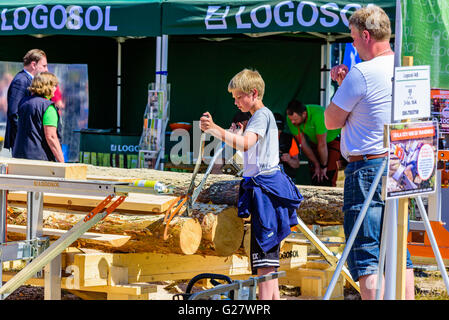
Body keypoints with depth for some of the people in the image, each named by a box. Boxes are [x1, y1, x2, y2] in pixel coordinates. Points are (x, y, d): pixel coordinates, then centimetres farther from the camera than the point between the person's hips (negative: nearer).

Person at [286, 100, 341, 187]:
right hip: (314, 141, 5)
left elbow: (322, 145, -27)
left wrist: (324, 166, -16)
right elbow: (303, 144, -11)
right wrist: (316, 165, -7)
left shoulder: (318, 115, -38)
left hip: (333, 139, -5)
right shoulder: (292, 118, -21)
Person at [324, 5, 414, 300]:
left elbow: (332, 121, -6)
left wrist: (341, 86, 7)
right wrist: (346, 83, 17)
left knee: (365, 258, -8)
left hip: (367, 169, -8)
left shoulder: (362, 73, -15)